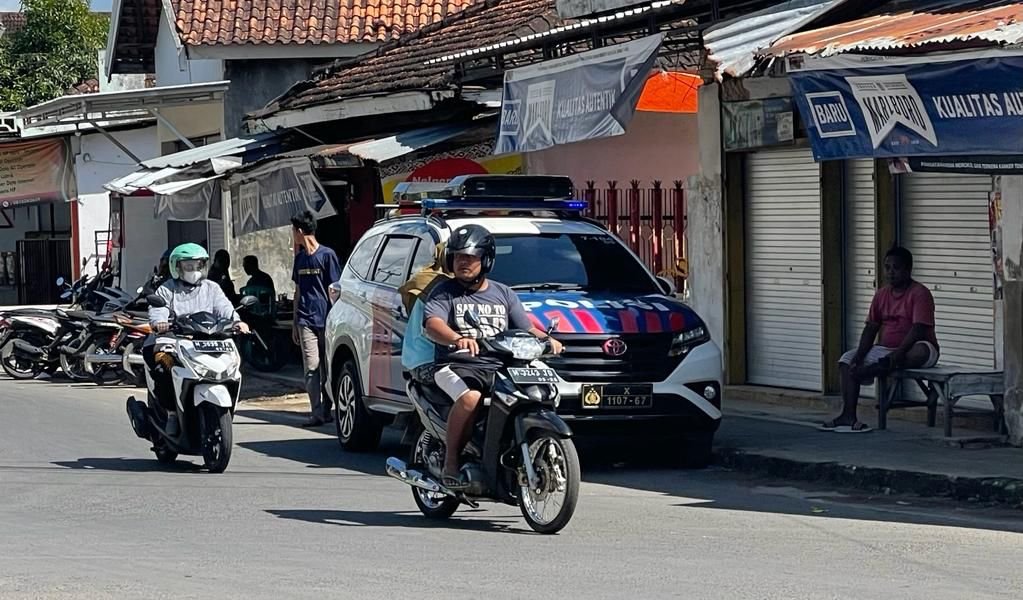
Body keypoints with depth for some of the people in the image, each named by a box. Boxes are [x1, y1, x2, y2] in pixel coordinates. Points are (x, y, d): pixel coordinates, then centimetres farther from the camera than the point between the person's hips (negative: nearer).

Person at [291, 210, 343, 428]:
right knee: (311, 367, -7)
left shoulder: (327, 255, -2)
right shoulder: (300, 258, 15)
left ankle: (326, 410, 10)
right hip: (306, 320, 4)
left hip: (326, 319, -4)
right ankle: (317, 412, -10)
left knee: (328, 367, 2)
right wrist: (295, 323, 20)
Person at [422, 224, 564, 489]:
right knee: (470, 398, -36)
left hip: (499, 368, 4)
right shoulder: (444, 293, 7)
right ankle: (451, 463, -25)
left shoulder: (503, 294, 20)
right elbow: (433, 325, -13)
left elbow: (526, 328, 16)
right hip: (456, 366, -4)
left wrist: (546, 339, -8)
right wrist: (457, 339, -35)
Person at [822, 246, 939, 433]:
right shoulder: (881, 295, 10)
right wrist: (860, 355, -11)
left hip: (910, 350, -6)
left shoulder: (919, 293, -11)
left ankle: (867, 371, -40)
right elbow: (870, 328, 6)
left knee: (922, 351, -41)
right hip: (885, 349, 6)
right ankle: (848, 415, -23)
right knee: (848, 359, -11)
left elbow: (918, 329, -22)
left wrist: (898, 354, -33)